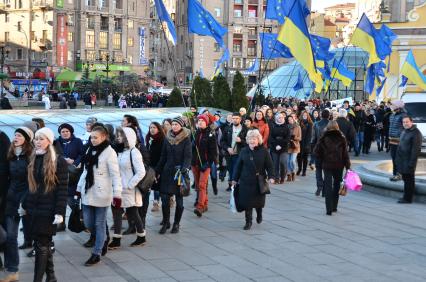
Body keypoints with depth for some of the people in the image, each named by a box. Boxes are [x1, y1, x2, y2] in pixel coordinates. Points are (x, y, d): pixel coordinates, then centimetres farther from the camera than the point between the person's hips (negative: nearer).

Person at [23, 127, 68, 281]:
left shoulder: (59, 161, -9)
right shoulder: (33, 160, 10)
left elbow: (63, 189, -12)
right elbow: (30, 185, 16)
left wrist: (60, 212, -17)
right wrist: (25, 205, 15)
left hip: (48, 210, -6)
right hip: (34, 209, 6)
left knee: (41, 245, -5)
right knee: (44, 244, 12)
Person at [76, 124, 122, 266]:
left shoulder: (109, 152, -11)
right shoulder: (90, 150, 10)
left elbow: (115, 175, -14)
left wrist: (117, 194, -19)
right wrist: (79, 188, 16)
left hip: (101, 194, -7)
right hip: (88, 193, 7)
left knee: (99, 224, 1)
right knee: (88, 223, 8)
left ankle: (96, 254, 9)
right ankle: (103, 241, 32)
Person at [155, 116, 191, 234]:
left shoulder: (186, 139, -4)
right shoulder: (168, 138, 8)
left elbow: (188, 156, -11)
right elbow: (163, 157, 13)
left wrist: (185, 168, -27)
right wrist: (157, 171, 9)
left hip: (180, 172, -3)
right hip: (167, 172, 3)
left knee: (179, 199, 4)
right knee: (164, 198, -2)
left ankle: (176, 224, 15)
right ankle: (166, 222, 12)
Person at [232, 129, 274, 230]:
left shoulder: (263, 151, -3)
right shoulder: (244, 151, 3)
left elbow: (269, 165, -2)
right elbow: (238, 166, 8)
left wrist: (271, 177, -13)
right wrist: (235, 179, 8)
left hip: (259, 181, -1)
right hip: (246, 181, 1)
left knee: (258, 201, 10)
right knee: (247, 202, -2)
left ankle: (259, 214, 41)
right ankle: (248, 221, 8)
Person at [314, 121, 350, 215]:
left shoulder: (324, 138, -2)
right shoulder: (341, 138, -1)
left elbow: (317, 151, -6)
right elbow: (345, 153, -2)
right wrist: (347, 166, 2)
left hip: (327, 165, -1)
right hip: (339, 165, 1)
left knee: (328, 186, -1)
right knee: (336, 185, 16)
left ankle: (329, 209, -9)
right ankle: (334, 207, 22)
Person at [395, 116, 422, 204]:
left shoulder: (416, 133, -14)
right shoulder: (404, 132, 15)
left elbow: (416, 149, -18)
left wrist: (412, 162, -21)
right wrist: (397, 158, 18)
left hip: (409, 160, -9)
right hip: (402, 160, 9)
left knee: (409, 180, -3)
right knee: (405, 179, 15)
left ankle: (407, 198, 2)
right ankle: (406, 197, 23)